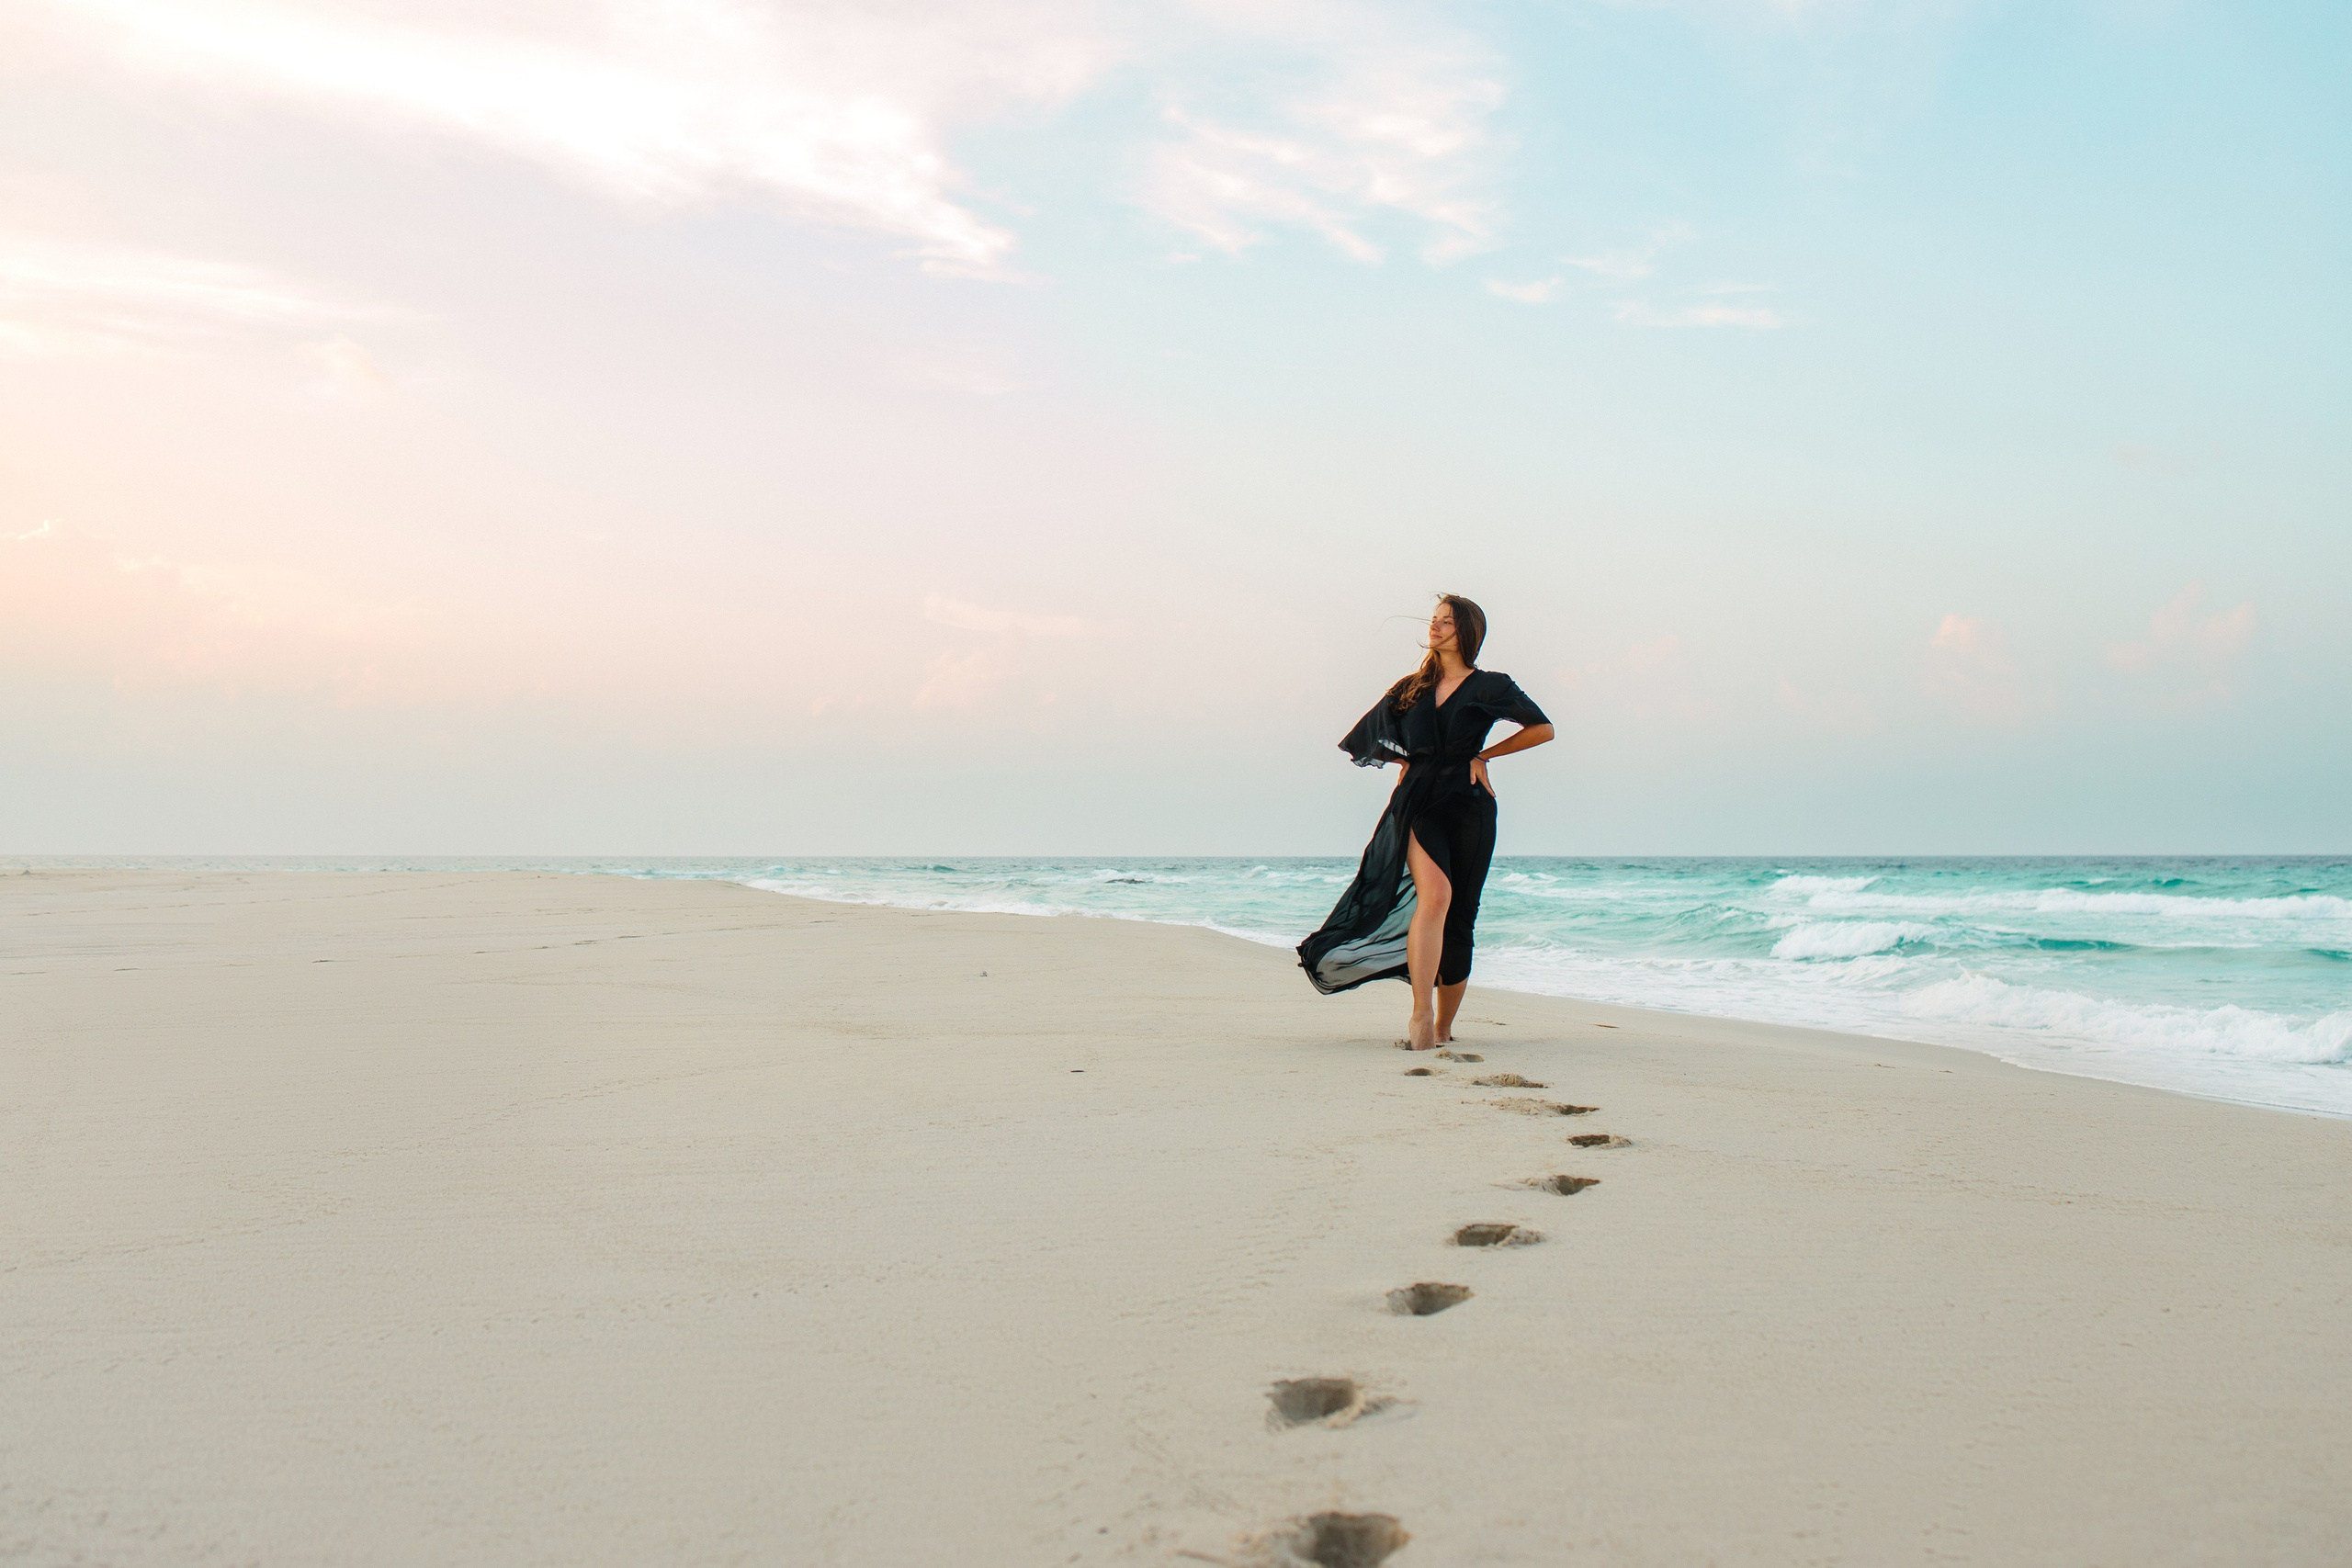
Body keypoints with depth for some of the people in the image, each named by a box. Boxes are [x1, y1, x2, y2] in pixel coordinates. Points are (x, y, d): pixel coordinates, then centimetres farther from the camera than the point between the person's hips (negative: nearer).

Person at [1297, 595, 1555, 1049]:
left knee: (1458, 917, 1)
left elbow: (1543, 729, 12)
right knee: (1435, 893, -26)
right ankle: (1421, 1016, -33)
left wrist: (1483, 755, 8)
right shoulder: (1411, 688, 17)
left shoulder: (1490, 687, 7)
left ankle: (1443, 1030, 15)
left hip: (1467, 805, -1)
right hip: (1418, 802, 1)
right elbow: (1371, 736, 32)